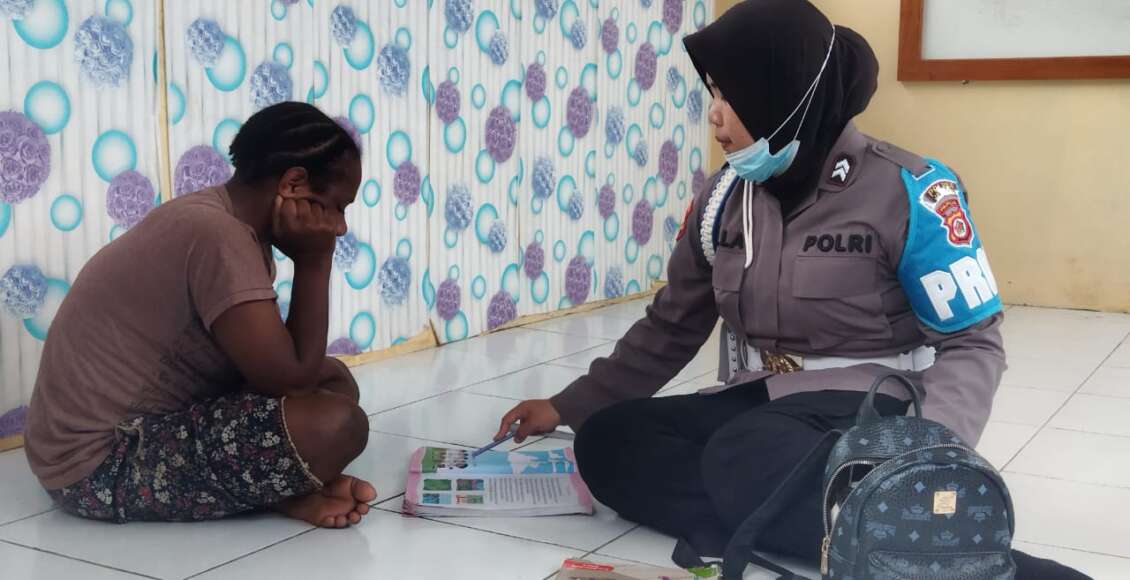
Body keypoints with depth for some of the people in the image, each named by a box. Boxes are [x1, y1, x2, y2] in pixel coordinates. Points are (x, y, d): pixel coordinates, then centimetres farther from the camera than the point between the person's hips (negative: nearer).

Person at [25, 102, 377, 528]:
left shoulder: (217, 219, 7)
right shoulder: (218, 236, -24)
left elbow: (274, 368, 11)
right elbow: (289, 379, -23)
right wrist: (315, 260, -16)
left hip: (138, 427, 11)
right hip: (101, 464, -11)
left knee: (333, 378, 13)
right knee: (336, 422, -27)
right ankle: (288, 494, 0)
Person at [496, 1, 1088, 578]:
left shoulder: (907, 191, -11)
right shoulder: (723, 198, 5)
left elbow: (973, 343, -9)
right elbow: (670, 329, 14)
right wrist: (569, 406, 9)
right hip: (760, 404, 6)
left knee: (746, 461, -37)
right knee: (607, 441, -16)